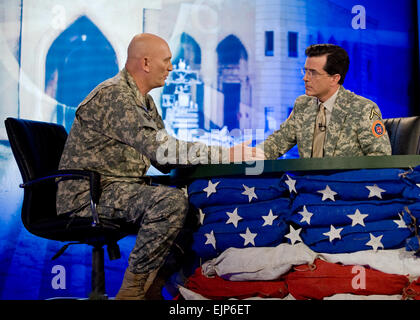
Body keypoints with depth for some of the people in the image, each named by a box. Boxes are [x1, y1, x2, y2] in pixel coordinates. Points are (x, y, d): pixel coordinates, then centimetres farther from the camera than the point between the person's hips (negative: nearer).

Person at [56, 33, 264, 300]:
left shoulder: (144, 101, 15)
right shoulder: (113, 95, -17)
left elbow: (166, 161, 10)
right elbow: (159, 148, -29)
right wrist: (225, 155, -27)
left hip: (124, 188, 10)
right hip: (91, 195, -10)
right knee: (171, 200, -30)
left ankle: (159, 281, 6)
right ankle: (134, 289, -16)